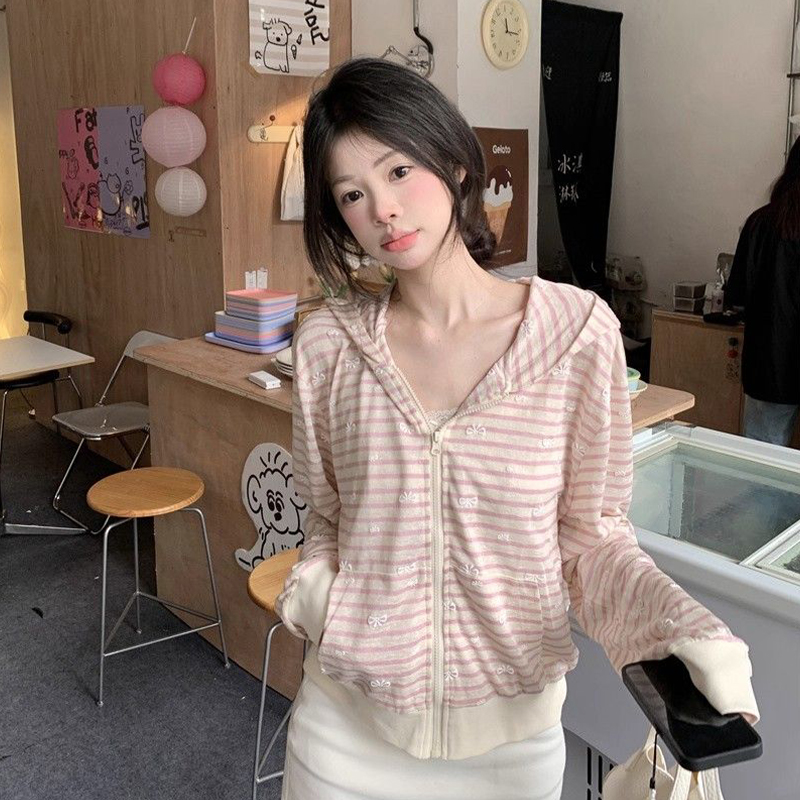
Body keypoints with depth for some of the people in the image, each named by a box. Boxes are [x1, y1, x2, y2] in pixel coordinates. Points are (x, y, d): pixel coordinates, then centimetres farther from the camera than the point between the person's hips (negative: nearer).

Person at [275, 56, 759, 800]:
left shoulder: (578, 329, -13)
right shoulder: (327, 344, -6)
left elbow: (591, 534, -6)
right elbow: (327, 517, 6)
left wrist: (688, 628, -21)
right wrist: (309, 584, -14)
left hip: (511, 732, -1)